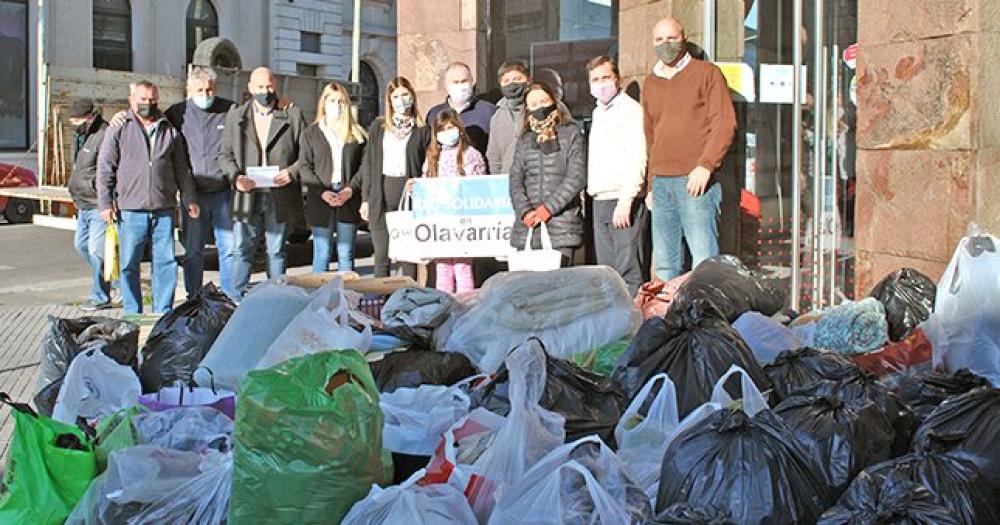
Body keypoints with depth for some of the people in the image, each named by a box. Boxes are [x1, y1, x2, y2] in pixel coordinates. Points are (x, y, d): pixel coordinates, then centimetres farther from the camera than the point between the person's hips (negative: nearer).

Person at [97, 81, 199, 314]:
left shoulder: (170, 132, 14)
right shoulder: (118, 131, 5)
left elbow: (182, 170, 18)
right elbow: (105, 169, 3)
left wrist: (190, 199, 11)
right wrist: (105, 203, -4)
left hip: (164, 209, 2)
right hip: (130, 211, -2)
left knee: (166, 262, 3)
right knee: (129, 264, 3)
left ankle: (163, 312, 12)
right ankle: (132, 314, 12)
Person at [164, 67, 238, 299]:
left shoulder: (231, 111, 3)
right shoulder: (177, 113, 4)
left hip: (224, 192, 0)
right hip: (193, 194, 0)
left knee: (229, 248, 3)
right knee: (193, 251, 6)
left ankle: (232, 299, 13)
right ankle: (194, 300, 16)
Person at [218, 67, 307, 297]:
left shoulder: (293, 115, 5)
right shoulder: (235, 116, 9)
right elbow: (225, 154, 9)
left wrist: (292, 172, -13)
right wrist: (235, 176, -9)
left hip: (280, 197, -1)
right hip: (247, 196, 1)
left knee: (276, 252, 8)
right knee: (242, 251, 2)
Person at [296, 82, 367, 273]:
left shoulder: (356, 134, 9)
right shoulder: (311, 133, 7)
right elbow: (304, 167, 1)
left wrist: (351, 189, -10)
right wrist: (322, 192, -11)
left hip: (348, 200, 1)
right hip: (320, 200, -1)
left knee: (346, 255, 5)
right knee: (322, 255, 0)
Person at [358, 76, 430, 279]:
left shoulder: (422, 130, 6)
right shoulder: (378, 126, 11)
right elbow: (368, 163, 11)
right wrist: (365, 199, 5)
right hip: (381, 195, 2)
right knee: (382, 256, 4)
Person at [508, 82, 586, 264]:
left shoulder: (571, 133, 5)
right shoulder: (525, 139, 17)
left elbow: (577, 177, -5)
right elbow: (515, 180, 9)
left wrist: (548, 208, -11)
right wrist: (525, 211, -9)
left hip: (562, 226, -3)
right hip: (527, 227, 4)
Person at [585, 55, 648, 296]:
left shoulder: (630, 109, -6)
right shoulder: (598, 112, 20)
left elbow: (636, 158, -16)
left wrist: (625, 199, -23)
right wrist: (589, 192, 14)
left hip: (624, 202, -8)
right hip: (600, 201, 8)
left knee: (629, 270, -9)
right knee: (607, 269, 11)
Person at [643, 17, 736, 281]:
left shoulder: (706, 73, 3)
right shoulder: (650, 84, 20)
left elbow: (725, 124, -5)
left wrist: (705, 165, -16)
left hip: (695, 182, -6)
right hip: (661, 183, 6)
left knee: (704, 262, -11)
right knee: (664, 265, 5)